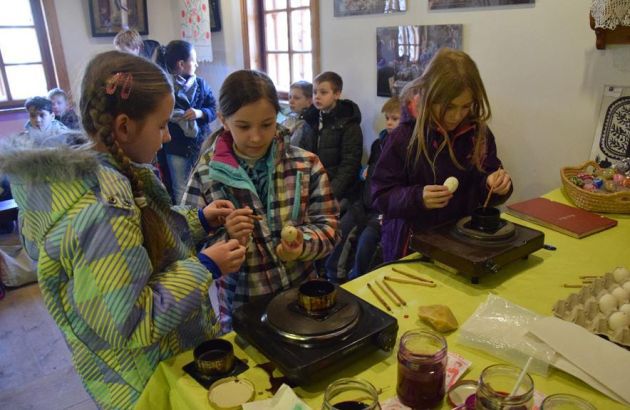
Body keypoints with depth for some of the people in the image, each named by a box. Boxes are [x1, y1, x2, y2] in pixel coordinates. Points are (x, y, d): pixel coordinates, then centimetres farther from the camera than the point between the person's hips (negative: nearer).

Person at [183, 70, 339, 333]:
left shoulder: (306, 165, -8)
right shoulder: (205, 176, -11)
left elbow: (328, 226, -5)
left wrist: (303, 243, -25)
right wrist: (229, 239, -28)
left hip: (303, 295, 2)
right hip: (240, 309, -1)